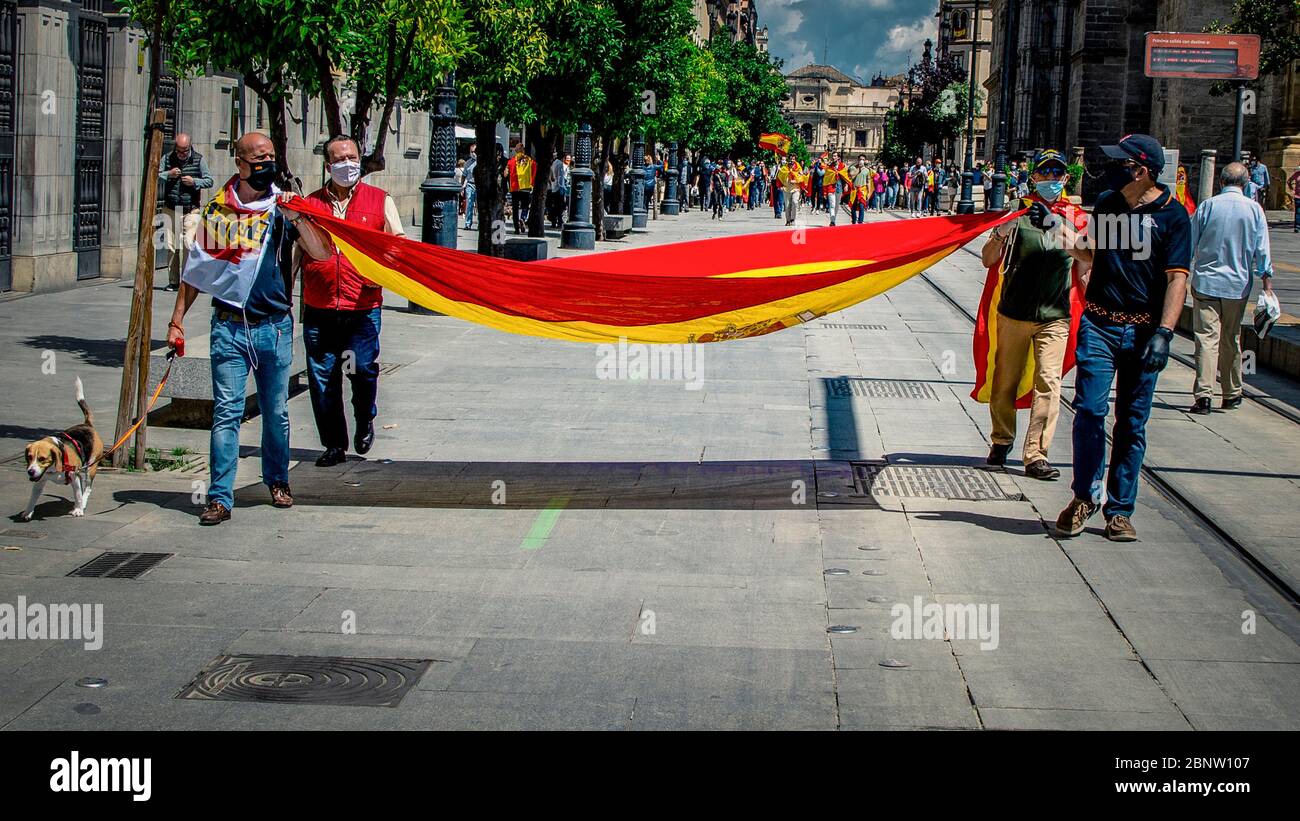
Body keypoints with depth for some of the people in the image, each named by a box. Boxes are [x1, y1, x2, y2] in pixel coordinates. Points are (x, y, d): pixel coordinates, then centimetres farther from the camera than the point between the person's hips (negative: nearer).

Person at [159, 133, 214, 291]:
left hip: (192, 210, -2)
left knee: (189, 244, -13)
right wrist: (168, 175, -12)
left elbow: (209, 181, 2)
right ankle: (173, 281, 8)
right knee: (172, 246, 1)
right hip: (171, 209, 2)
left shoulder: (199, 159, 2)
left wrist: (194, 182, -14)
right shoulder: (167, 159, 7)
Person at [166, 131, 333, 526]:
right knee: (226, 411, -7)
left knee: (276, 412, 11)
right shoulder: (217, 209, 6)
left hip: (275, 326, 0)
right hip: (228, 327, 0)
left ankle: (277, 481, 31)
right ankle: (220, 497, -4)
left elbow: (322, 253, -10)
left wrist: (297, 218, -23)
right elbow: (196, 270, 11)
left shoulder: (282, 207, 2)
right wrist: (177, 320, 8)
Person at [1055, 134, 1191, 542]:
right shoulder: (1106, 203, 9)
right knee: (1090, 409, -6)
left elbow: (1177, 278, -9)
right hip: (1098, 324, 3)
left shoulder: (1172, 215, -5)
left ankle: (1120, 509, 12)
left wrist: (1163, 332, -18)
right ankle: (1085, 496, 8)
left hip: (1143, 330, -3)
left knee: (1132, 423, 4)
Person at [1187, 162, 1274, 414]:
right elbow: (1262, 252, -2)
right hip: (1237, 285, 2)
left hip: (1206, 282, -2)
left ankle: (1203, 394, -17)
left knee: (1207, 338, -5)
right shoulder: (1255, 210, -1)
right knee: (1231, 340, 14)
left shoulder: (1207, 206, -3)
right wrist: (1267, 282, 3)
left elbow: (1189, 245, 2)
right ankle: (1232, 394, 24)